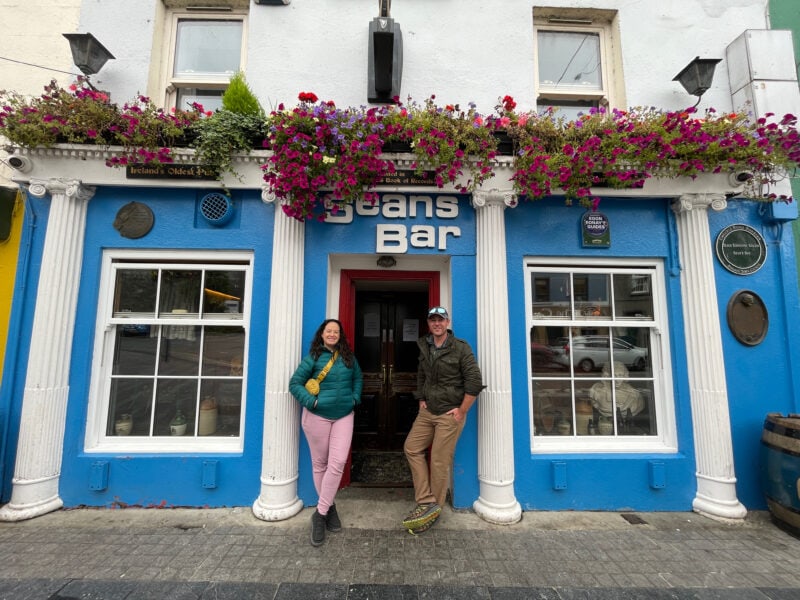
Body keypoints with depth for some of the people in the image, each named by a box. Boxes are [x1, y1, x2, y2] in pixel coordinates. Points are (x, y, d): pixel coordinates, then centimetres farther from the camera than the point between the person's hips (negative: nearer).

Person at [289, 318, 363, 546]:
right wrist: (311, 401, -17)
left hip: (344, 416, 2)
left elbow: (358, 378, 17)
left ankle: (320, 514, 9)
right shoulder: (313, 357, -6)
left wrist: (355, 398, 3)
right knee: (319, 463, 9)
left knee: (337, 463, -6)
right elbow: (295, 383, -6)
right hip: (317, 416, -2)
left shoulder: (348, 357, 4)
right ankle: (329, 508, 29)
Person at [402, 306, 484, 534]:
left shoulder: (461, 348, -11)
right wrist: (421, 400, 14)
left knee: (439, 462, 0)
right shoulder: (424, 348, 8)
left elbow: (474, 381, -15)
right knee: (412, 448, 1)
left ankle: (434, 509, 18)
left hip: (449, 414, -6)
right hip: (427, 411, 7)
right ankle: (427, 503, 7)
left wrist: (462, 411, -14)